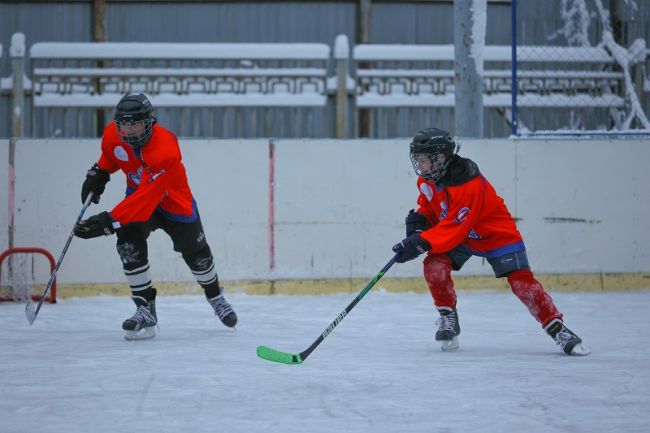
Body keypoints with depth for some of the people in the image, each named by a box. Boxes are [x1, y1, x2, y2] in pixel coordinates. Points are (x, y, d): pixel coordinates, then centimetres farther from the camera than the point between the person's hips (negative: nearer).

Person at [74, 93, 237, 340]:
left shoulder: (165, 150, -41)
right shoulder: (112, 135, -21)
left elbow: (145, 198, -46)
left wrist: (109, 221, -51)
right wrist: (98, 173, -8)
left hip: (174, 202, -4)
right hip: (137, 193, 4)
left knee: (196, 254, 10)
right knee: (129, 243, -21)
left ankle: (215, 296, 41)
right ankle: (145, 309, -14)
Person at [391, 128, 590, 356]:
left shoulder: (468, 185, -35)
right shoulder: (428, 180, -8)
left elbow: (453, 229, -36)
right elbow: (429, 206, 9)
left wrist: (421, 243, -42)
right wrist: (418, 221, -13)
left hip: (496, 234, -7)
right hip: (456, 234, 7)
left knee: (521, 281, -16)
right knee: (434, 265, -20)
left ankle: (557, 329, -10)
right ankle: (448, 318, -1)